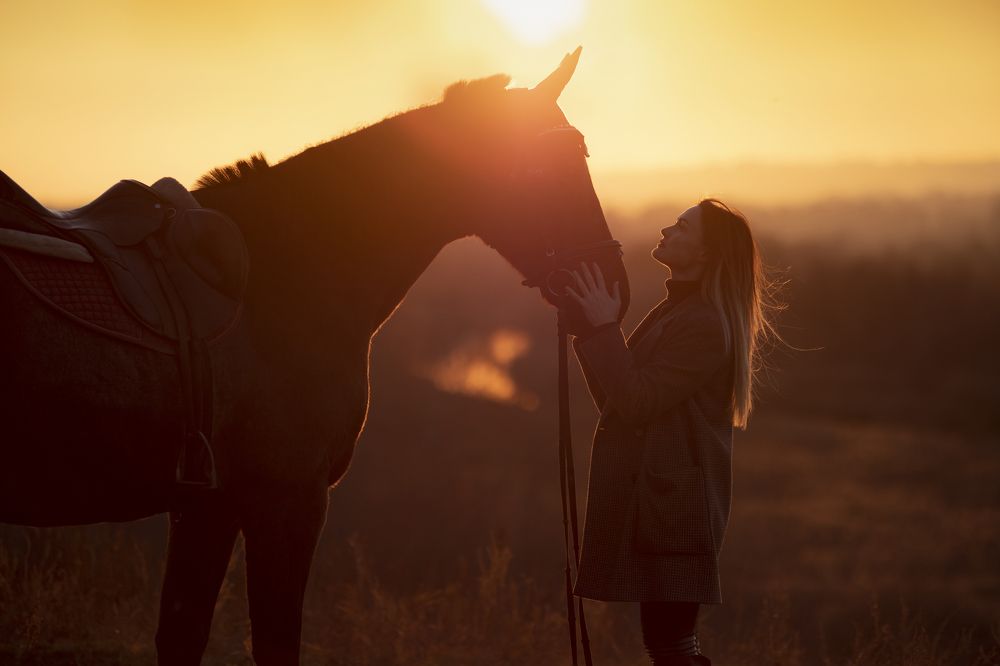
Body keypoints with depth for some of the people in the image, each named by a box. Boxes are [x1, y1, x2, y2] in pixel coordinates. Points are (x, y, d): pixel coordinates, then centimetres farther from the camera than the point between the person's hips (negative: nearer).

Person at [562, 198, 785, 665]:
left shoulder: (703, 324, -18)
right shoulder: (677, 311, 16)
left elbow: (634, 403, -21)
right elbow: (616, 399, 18)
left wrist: (604, 327, -16)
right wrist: (591, 328, 11)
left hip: (671, 509, -11)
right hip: (657, 505, 11)